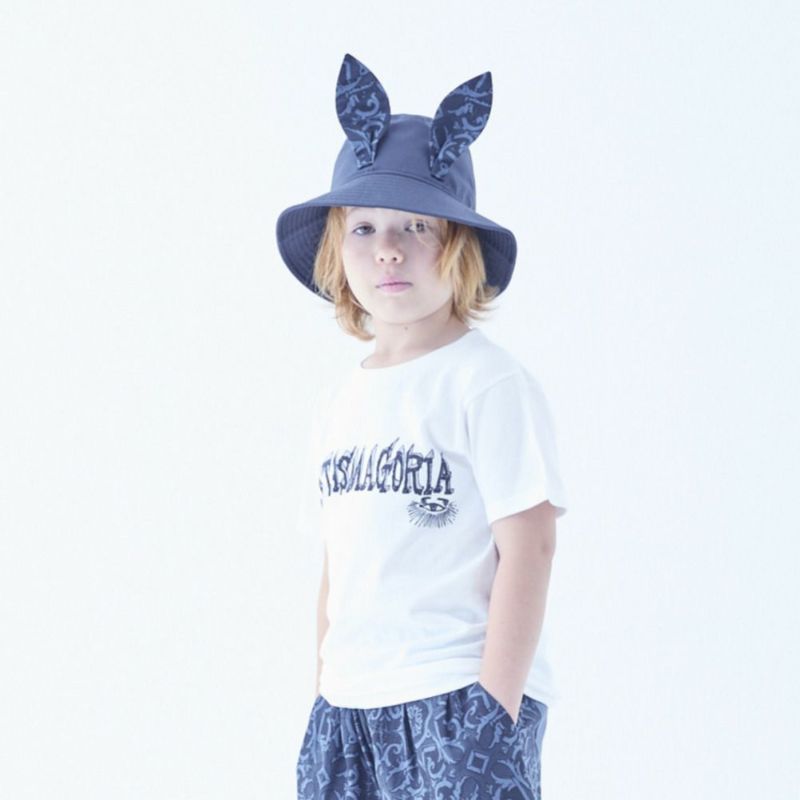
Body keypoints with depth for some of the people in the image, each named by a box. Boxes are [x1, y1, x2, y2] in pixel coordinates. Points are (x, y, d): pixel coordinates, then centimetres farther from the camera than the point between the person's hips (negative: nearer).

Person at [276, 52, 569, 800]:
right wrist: (325, 697, 14)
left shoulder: (489, 382, -7)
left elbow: (528, 547, -11)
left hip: (459, 700, -7)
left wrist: (493, 711, -15)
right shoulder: (338, 401, 14)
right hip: (349, 709, 7)